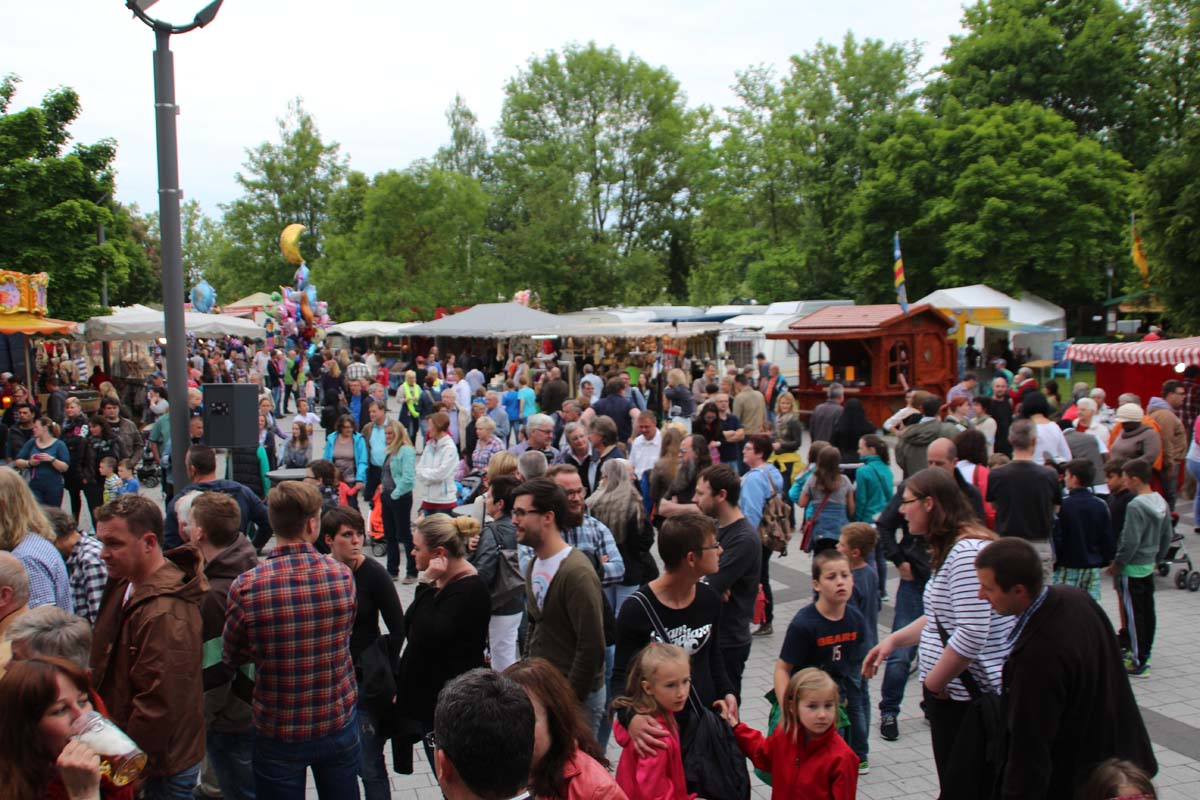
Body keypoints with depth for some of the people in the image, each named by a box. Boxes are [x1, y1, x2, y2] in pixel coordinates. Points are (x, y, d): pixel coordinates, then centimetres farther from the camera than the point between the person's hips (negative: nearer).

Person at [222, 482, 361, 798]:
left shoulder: (246, 587, -20)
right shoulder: (343, 576, -14)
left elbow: (231, 657, -4)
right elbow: (343, 638, 1)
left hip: (278, 732, -1)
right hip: (339, 724, 2)